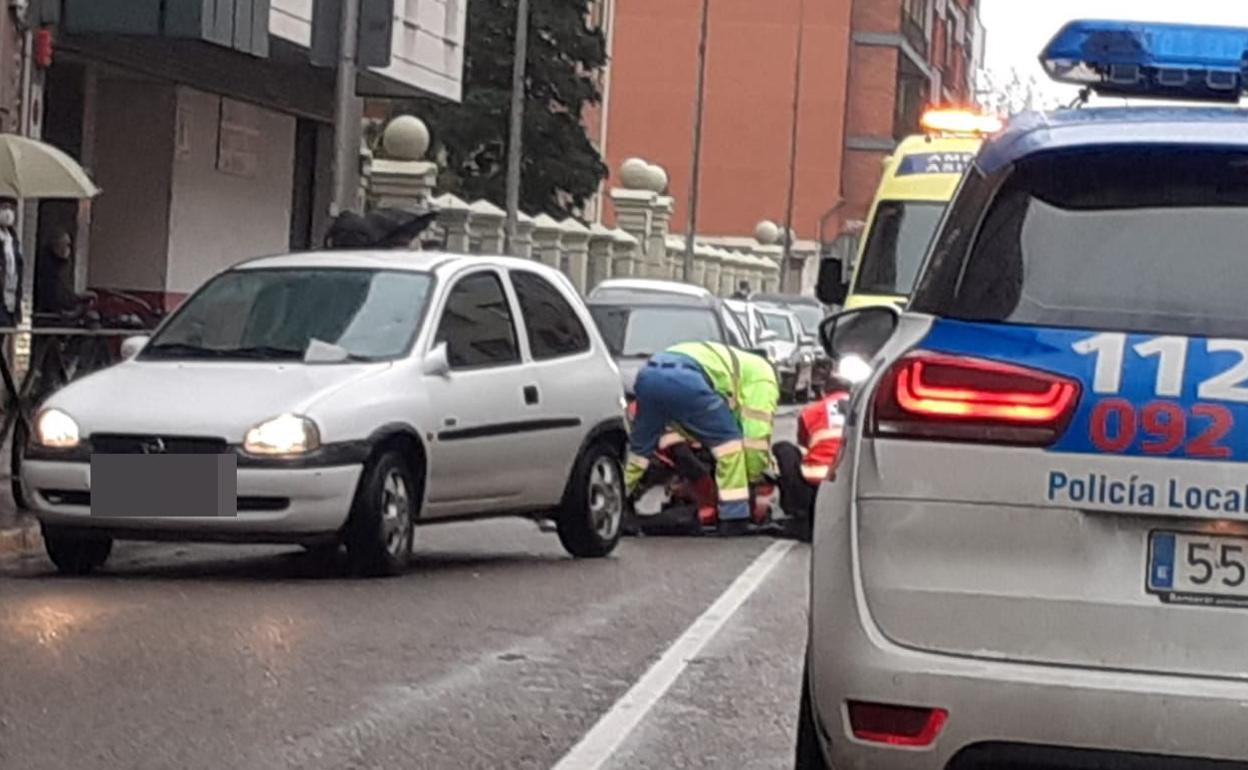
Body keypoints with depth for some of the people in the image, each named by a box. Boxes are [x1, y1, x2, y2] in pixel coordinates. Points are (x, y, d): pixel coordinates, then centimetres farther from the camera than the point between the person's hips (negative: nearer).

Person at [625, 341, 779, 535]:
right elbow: (757, 436, 11)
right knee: (729, 443, 6)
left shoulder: (736, 367, 42)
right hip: (684, 379, -8)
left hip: (650, 373, 8)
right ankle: (734, 519, 6)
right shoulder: (763, 378, 18)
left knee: (641, 447, 26)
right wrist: (756, 476, 26)